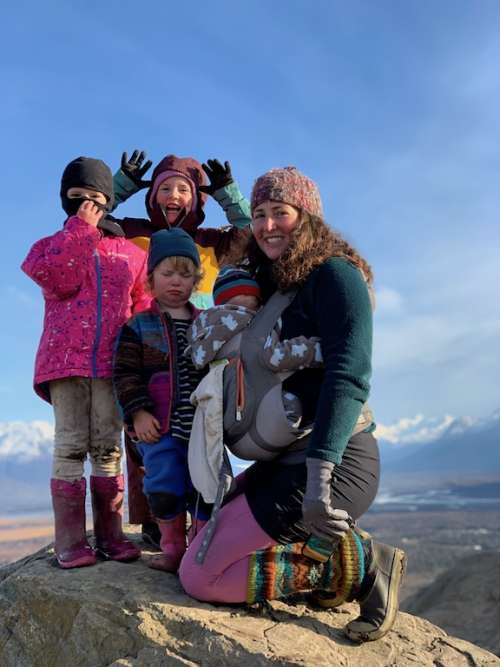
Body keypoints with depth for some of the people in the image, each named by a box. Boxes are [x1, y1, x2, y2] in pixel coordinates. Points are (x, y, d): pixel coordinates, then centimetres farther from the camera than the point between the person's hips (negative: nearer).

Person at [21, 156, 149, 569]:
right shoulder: (52, 245, 14)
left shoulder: (131, 253, 17)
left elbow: (142, 309, 13)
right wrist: (81, 230, -4)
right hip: (66, 359, -1)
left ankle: (110, 534, 9)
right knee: (71, 445, -4)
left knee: (108, 447, 2)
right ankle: (71, 540, 0)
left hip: (112, 362, 1)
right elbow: (60, 282, -9)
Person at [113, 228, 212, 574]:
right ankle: (172, 546, 20)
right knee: (165, 488, 0)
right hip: (159, 427, -2)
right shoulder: (138, 326, 3)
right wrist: (138, 413, -12)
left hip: (203, 425, 2)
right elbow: (125, 373, -3)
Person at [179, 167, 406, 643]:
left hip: (331, 464, -9)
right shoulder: (274, 287, 15)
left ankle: (358, 564, -2)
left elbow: (349, 375, -23)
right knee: (205, 535, 20)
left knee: (199, 575, -7)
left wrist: (319, 474, -32)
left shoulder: (334, 273, -11)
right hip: (284, 462, 9)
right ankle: (331, 551, 12)